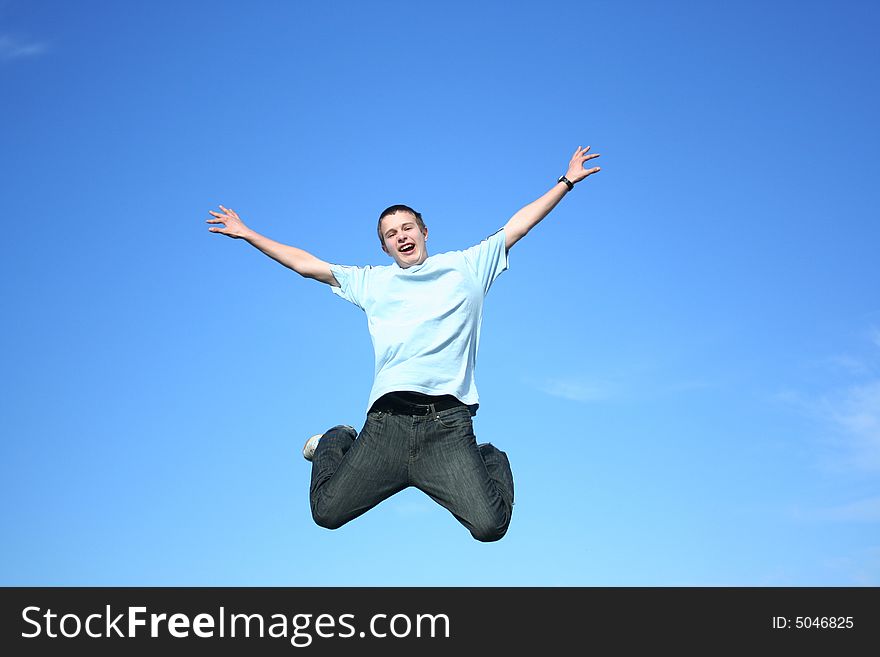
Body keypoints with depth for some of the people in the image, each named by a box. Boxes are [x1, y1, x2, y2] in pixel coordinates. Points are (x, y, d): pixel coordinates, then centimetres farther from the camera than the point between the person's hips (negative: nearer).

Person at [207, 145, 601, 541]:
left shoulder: (465, 266, 18)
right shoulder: (372, 282, 22)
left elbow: (517, 226, 19)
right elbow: (305, 264, 25)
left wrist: (567, 181, 19)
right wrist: (245, 233, 25)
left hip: (447, 423, -2)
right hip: (387, 421, 2)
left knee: (490, 526, -18)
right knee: (327, 513, -6)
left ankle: (488, 460, 17)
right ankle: (336, 444, 27)